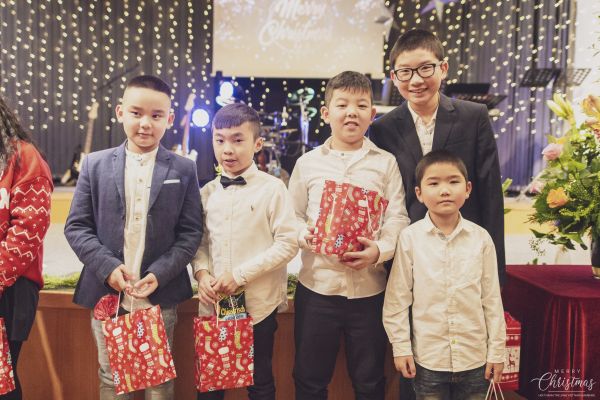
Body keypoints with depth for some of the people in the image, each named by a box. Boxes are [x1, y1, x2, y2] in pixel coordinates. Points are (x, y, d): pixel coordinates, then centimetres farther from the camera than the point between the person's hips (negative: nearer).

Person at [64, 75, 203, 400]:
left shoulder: (184, 170, 0)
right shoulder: (95, 164, 2)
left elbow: (190, 232, -2)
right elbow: (76, 226, 2)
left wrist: (159, 274, -13)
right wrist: (107, 267, -12)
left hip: (161, 296, -1)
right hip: (106, 293, 1)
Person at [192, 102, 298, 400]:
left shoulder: (272, 188, -9)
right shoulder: (207, 193, 5)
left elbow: (287, 243, -12)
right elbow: (201, 242, 10)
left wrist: (240, 274, -16)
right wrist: (202, 273, -9)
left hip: (258, 305, -4)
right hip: (213, 304, 4)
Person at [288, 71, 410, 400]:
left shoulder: (386, 162, 3)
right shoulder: (307, 163, 5)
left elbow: (397, 218, -2)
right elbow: (293, 214, 8)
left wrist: (380, 250, -20)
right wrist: (303, 234, -13)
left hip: (369, 288, 0)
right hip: (316, 285, 1)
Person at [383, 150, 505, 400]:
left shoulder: (481, 238, -5)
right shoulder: (409, 238, -10)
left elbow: (492, 299, 1)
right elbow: (397, 299, -5)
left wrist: (496, 351, 3)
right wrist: (401, 347, -5)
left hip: (475, 358, 2)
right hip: (427, 358, -1)